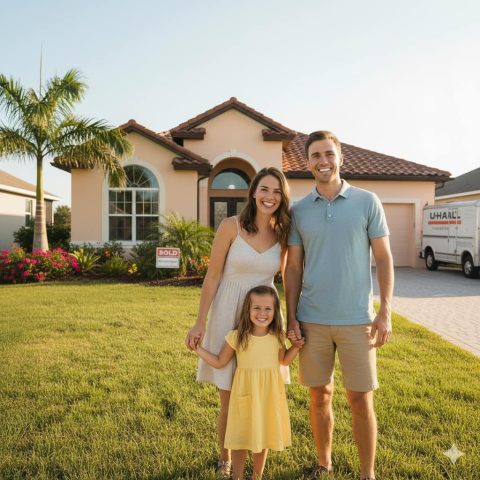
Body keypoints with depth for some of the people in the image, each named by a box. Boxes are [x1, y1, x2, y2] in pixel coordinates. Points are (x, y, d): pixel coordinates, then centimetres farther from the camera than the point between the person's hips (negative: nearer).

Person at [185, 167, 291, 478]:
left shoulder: (282, 234, 1)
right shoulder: (231, 227, -9)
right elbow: (213, 277, -6)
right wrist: (200, 323, -5)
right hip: (228, 315, -2)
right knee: (229, 399, 9)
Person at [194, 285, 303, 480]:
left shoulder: (278, 337, -5)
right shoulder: (236, 337, -13)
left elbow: (283, 361, 13)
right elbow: (219, 362, -3)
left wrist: (296, 347, -2)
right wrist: (198, 348, -9)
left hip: (269, 395, 2)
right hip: (245, 395, -2)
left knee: (263, 435, 17)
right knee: (240, 437, 9)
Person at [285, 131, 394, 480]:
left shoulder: (367, 202, 0)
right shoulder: (299, 211, 5)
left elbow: (384, 258, 1)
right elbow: (293, 268, 7)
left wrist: (386, 312, -6)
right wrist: (291, 318, 2)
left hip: (356, 320, -2)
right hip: (312, 320, 2)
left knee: (361, 400, 5)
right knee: (320, 396, 13)